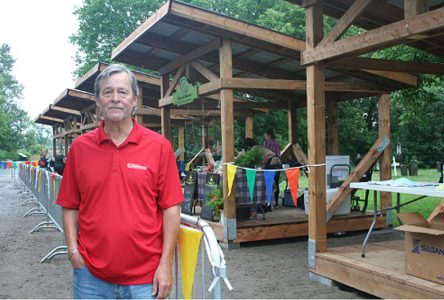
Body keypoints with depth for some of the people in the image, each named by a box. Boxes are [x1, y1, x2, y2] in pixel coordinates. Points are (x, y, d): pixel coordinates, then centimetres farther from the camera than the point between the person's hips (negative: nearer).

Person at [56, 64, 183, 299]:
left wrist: (166, 264, -8)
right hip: (90, 275, 2)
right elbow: (70, 207, 7)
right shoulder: (79, 147, 3)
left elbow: (171, 208, -5)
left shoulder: (159, 146, -4)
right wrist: (73, 250, -3)